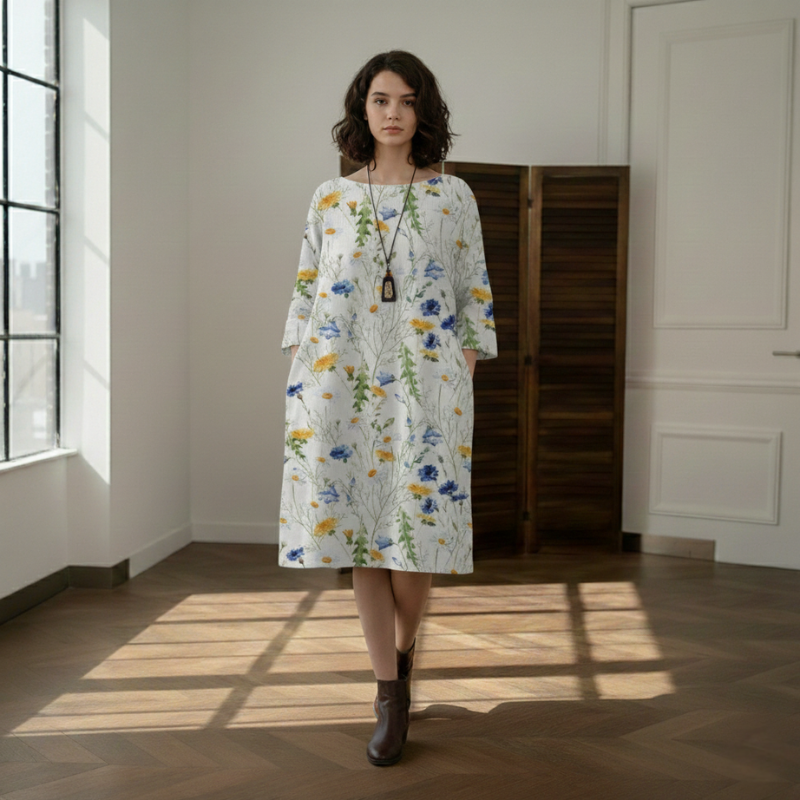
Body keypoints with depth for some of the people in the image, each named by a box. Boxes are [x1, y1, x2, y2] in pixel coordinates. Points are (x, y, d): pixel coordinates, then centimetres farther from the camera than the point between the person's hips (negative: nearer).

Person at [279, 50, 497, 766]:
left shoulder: (454, 197, 7)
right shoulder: (330, 199, 11)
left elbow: (475, 300, 6)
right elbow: (305, 296, 11)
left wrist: (466, 384, -1)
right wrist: (298, 387, 3)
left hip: (426, 385, -1)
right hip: (342, 384, 2)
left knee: (415, 529, -3)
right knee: (356, 527, 1)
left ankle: (403, 651, 28)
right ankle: (390, 694, 13)